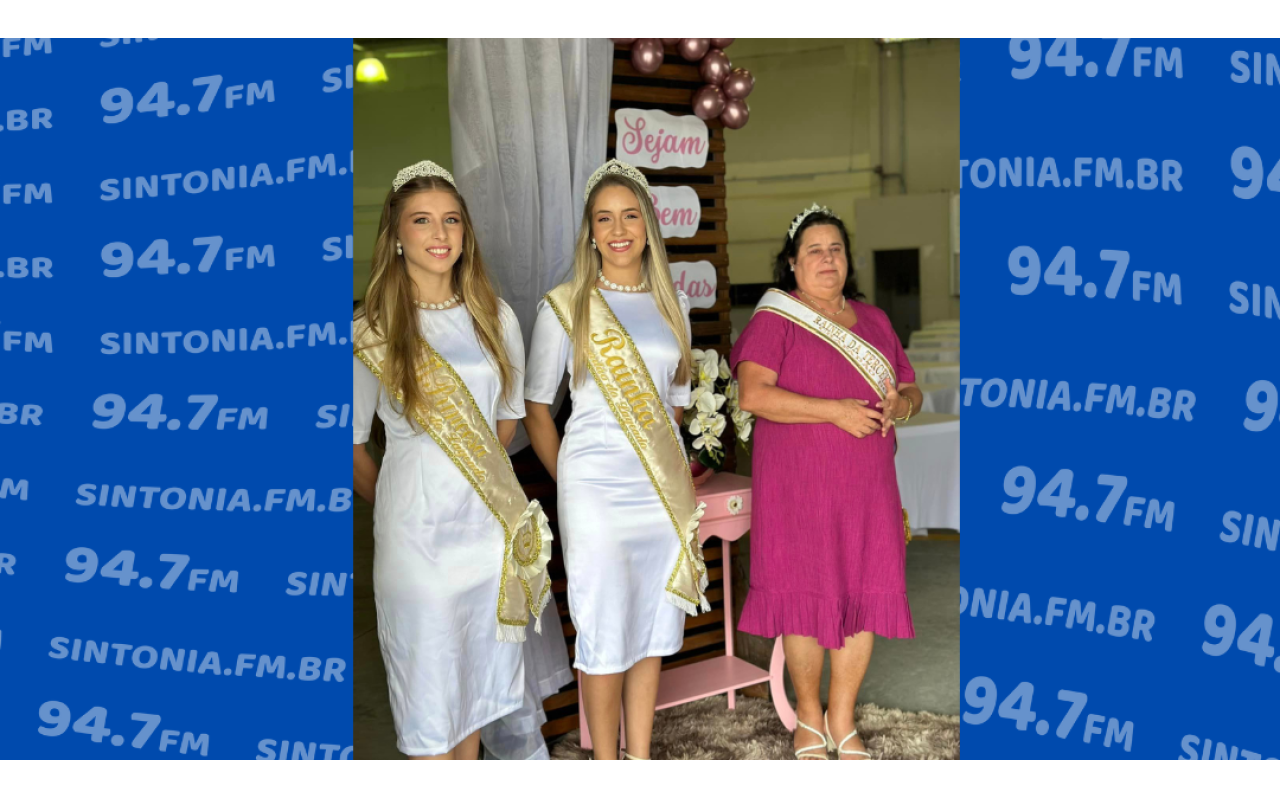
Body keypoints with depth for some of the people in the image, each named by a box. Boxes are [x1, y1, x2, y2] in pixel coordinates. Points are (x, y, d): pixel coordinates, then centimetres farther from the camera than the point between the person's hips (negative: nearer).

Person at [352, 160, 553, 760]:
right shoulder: (371, 332, -6)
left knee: (479, 667, 15)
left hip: (493, 520, 4)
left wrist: (480, 477, 13)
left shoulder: (495, 318, 4)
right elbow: (351, 441, 0)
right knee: (428, 671, 5)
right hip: (416, 526, -3)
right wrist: (390, 499, 5)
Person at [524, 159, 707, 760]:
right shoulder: (565, 306, -3)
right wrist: (569, 482, -2)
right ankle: (606, 757, 15)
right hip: (596, 491, -4)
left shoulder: (672, 304, 9)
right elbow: (535, 409, 0)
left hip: (664, 488, 5)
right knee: (605, 629, 1)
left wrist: (672, 471, 10)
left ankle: (640, 753, 24)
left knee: (654, 625, 11)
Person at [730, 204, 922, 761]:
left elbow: (911, 390, 18)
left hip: (867, 486, 5)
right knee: (804, 595, 2)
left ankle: (843, 718, 22)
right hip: (797, 486, -4)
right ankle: (808, 714, 22)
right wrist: (836, 410, -20)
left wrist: (901, 404, -7)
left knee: (865, 594, 5)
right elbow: (753, 395, -17)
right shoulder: (773, 320, -3)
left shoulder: (872, 320, 14)